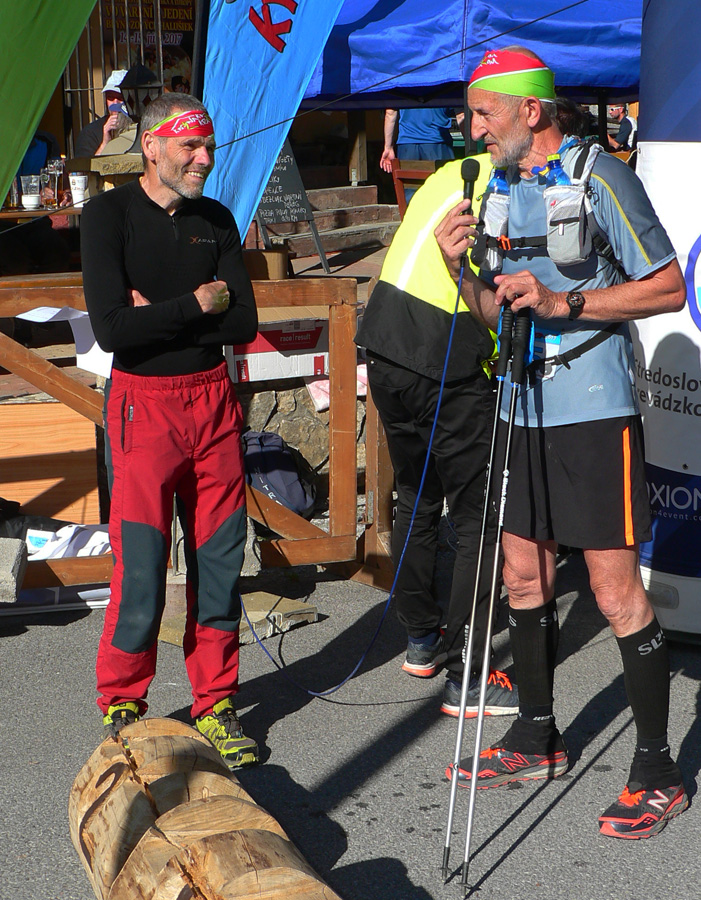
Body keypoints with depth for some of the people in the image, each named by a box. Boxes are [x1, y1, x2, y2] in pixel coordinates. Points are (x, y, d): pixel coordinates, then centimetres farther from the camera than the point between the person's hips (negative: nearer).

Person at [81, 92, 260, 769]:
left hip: (213, 398, 5)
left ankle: (215, 703, 18)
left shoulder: (216, 221, 9)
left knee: (219, 558, 6)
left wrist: (160, 316, -11)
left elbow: (243, 324, 0)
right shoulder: (109, 215, -5)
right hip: (143, 405, -4)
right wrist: (195, 305, -9)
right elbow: (111, 329, -17)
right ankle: (121, 705, 14)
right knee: (141, 564, -3)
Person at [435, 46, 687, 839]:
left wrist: (565, 304, -20)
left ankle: (657, 772, 4)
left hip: (595, 415, -8)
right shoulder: (502, 190, 14)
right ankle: (537, 736, 29)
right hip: (526, 412, 8)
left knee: (616, 592, -6)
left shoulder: (599, 177, -10)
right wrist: (463, 267, -1)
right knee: (524, 575, 14)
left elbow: (668, 288, -13)